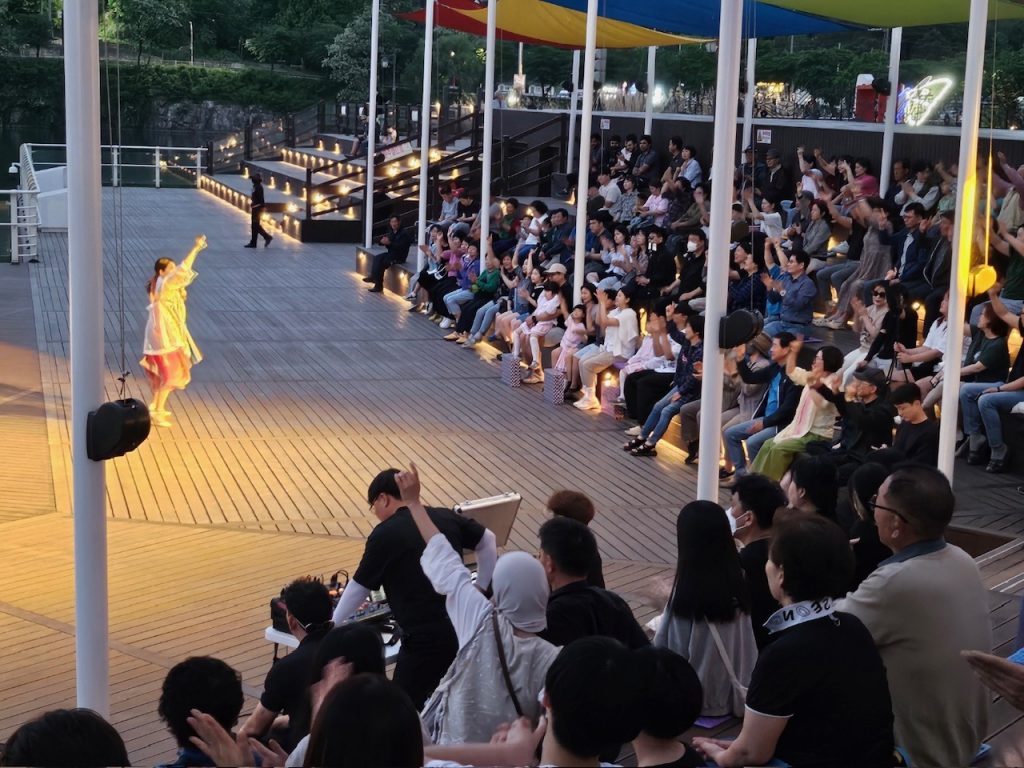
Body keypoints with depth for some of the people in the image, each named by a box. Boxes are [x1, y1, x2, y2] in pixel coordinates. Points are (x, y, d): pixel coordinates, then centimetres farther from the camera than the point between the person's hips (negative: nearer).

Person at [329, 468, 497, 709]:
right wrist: (480, 591, 24)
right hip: (464, 626, 6)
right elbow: (487, 541, 19)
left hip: (425, 638, -6)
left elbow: (359, 588, 2)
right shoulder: (445, 517, 8)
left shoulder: (384, 535, -6)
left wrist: (330, 626, 15)